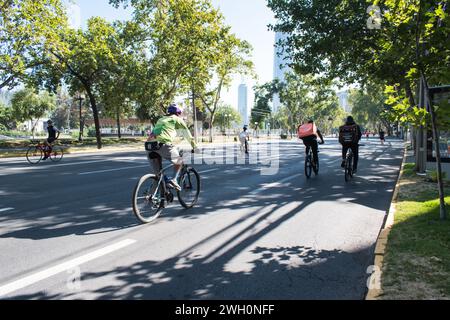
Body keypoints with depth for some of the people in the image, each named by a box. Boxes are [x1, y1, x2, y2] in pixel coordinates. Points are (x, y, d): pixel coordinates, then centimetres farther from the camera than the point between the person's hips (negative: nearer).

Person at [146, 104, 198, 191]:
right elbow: (187, 134, 19)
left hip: (150, 146, 6)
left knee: (158, 174, 15)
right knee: (179, 161, 19)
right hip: (163, 145, -5)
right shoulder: (177, 119, 16)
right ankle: (174, 179, 2)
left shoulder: (161, 119, 34)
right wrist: (194, 147, 30)